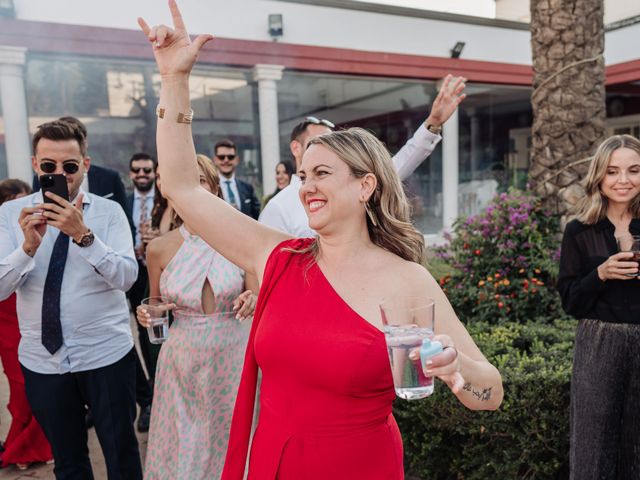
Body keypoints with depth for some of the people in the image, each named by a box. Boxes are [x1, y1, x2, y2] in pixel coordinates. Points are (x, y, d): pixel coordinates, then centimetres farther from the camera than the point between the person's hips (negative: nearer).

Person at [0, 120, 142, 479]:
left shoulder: (109, 211, -6)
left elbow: (127, 277, -18)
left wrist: (83, 234, -31)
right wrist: (29, 245, -27)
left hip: (106, 355, -2)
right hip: (42, 359, 2)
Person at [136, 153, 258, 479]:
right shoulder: (159, 248, -3)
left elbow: (258, 300, 4)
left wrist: (250, 303, -18)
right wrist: (147, 315, -10)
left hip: (232, 357, 0)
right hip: (182, 361, 1)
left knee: (231, 443, 13)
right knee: (180, 450, 13)